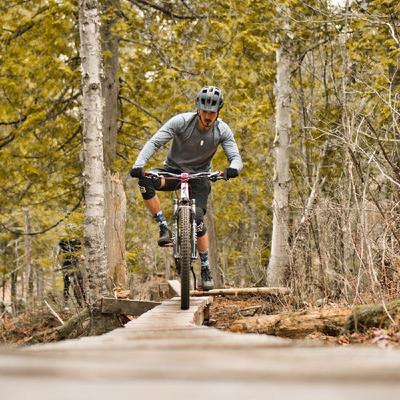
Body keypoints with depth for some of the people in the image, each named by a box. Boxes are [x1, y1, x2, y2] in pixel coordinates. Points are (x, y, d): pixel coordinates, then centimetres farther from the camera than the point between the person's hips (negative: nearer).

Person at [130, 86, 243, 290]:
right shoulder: (181, 121, -21)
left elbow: (235, 157, -17)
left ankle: (206, 270, -5)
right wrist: (139, 164, -43)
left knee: (198, 218, -20)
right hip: (174, 170, 0)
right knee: (145, 181, -31)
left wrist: (233, 168, -43)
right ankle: (164, 229, -21)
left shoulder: (222, 130, -15)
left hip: (199, 176, 0)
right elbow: (154, 142, -26)